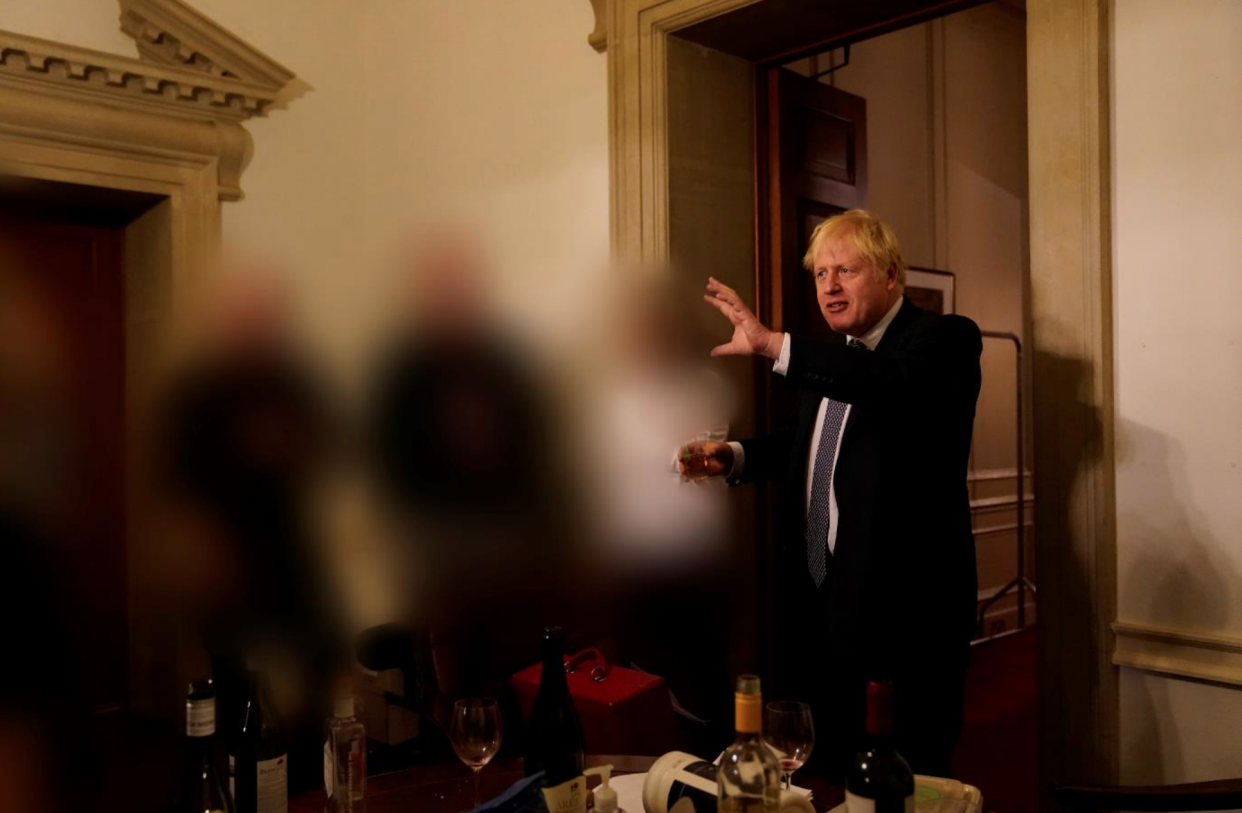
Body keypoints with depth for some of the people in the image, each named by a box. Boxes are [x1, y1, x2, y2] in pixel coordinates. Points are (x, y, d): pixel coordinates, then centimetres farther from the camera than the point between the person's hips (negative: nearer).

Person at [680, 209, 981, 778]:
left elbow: (896, 385, -32)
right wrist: (733, 456, 8)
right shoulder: (829, 359, 13)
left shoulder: (946, 339, -10)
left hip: (905, 604, -7)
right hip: (816, 603, 7)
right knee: (822, 775, 17)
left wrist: (773, 344, -35)